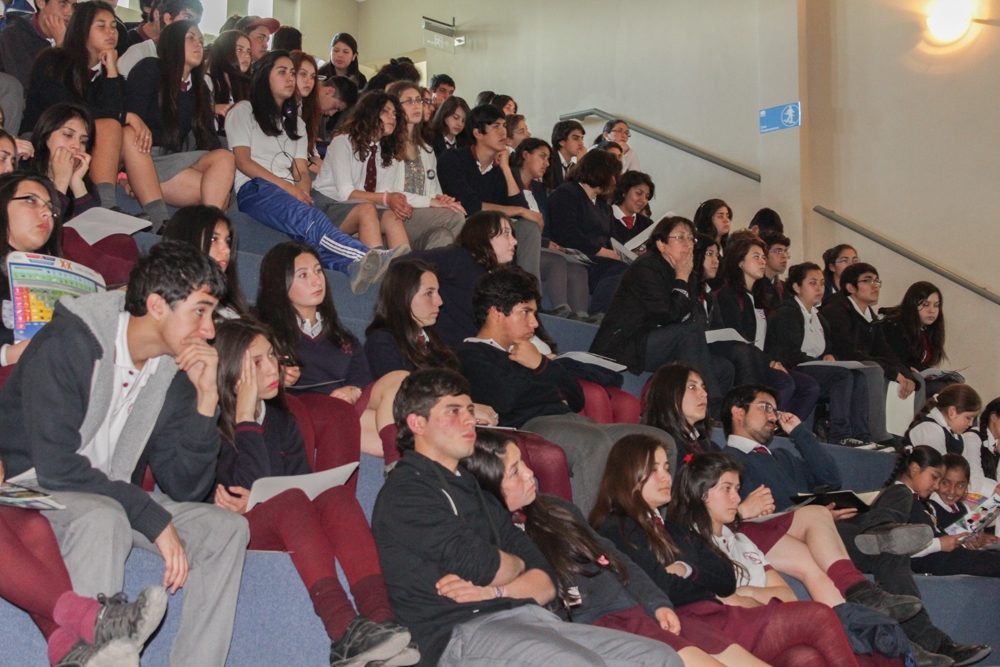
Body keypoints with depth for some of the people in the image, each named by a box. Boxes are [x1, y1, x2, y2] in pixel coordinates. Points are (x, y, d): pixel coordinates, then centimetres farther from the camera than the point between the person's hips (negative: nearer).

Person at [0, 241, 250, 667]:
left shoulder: (173, 370, 1)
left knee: (226, 528, -10)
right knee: (103, 517, -37)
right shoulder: (68, 344, -18)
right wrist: (153, 519, -25)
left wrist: (206, 399, -15)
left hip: (113, 498, 7)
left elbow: (184, 489, -3)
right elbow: (55, 467, -25)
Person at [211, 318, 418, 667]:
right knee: (291, 499, -34)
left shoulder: (281, 421, 16)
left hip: (283, 534, 5)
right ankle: (345, 632, -51)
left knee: (337, 496, -25)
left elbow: (306, 483, 3)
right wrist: (246, 417, -12)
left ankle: (379, 617, -45)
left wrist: (253, 503, -16)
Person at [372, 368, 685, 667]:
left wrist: (494, 590, -4)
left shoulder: (476, 493, 28)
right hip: (465, 632, -8)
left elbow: (545, 583, 18)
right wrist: (517, 565, 12)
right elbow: (477, 564, -12)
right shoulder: (404, 492, 2)